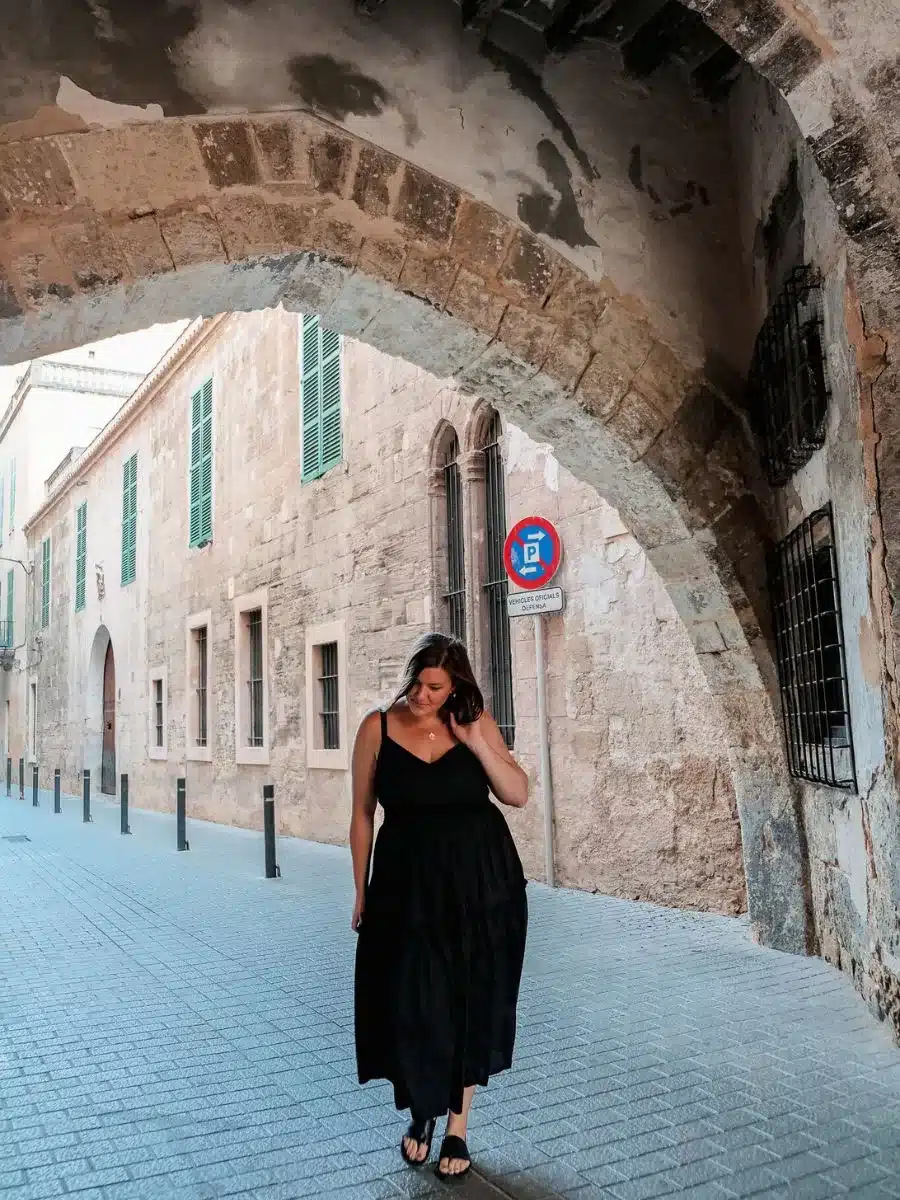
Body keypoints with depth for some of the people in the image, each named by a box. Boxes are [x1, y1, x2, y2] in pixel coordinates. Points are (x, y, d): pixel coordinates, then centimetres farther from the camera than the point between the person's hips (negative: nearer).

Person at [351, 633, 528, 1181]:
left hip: (481, 882, 1)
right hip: (407, 884, 0)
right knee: (410, 1005, 5)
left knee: (470, 1002, 9)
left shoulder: (476, 723, -3)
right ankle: (421, 1112, 34)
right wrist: (362, 891, 2)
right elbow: (363, 813, 1)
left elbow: (519, 794, -3)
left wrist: (476, 744, -15)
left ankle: (458, 1128, 28)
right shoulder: (378, 727, -5)